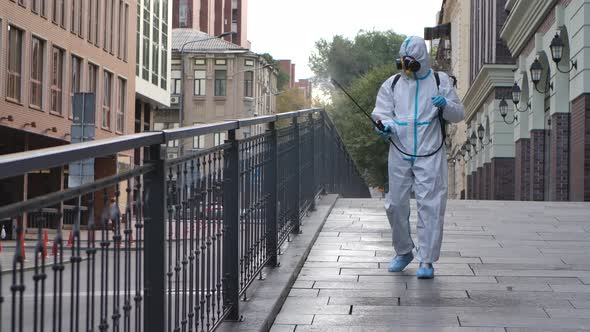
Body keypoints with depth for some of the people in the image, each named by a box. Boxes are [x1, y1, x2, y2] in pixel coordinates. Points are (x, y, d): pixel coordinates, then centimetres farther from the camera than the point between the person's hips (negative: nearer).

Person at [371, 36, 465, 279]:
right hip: (399, 153, 2)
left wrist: (445, 105, -14)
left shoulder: (440, 81, 7)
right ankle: (403, 252, 25)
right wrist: (386, 126, -16)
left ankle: (427, 261, -1)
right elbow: (381, 112, 7)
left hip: (430, 154, -2)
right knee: (396, 204, 5)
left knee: (430, 205, -6)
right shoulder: (392, 84, 11)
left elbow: (459, 114, 7)